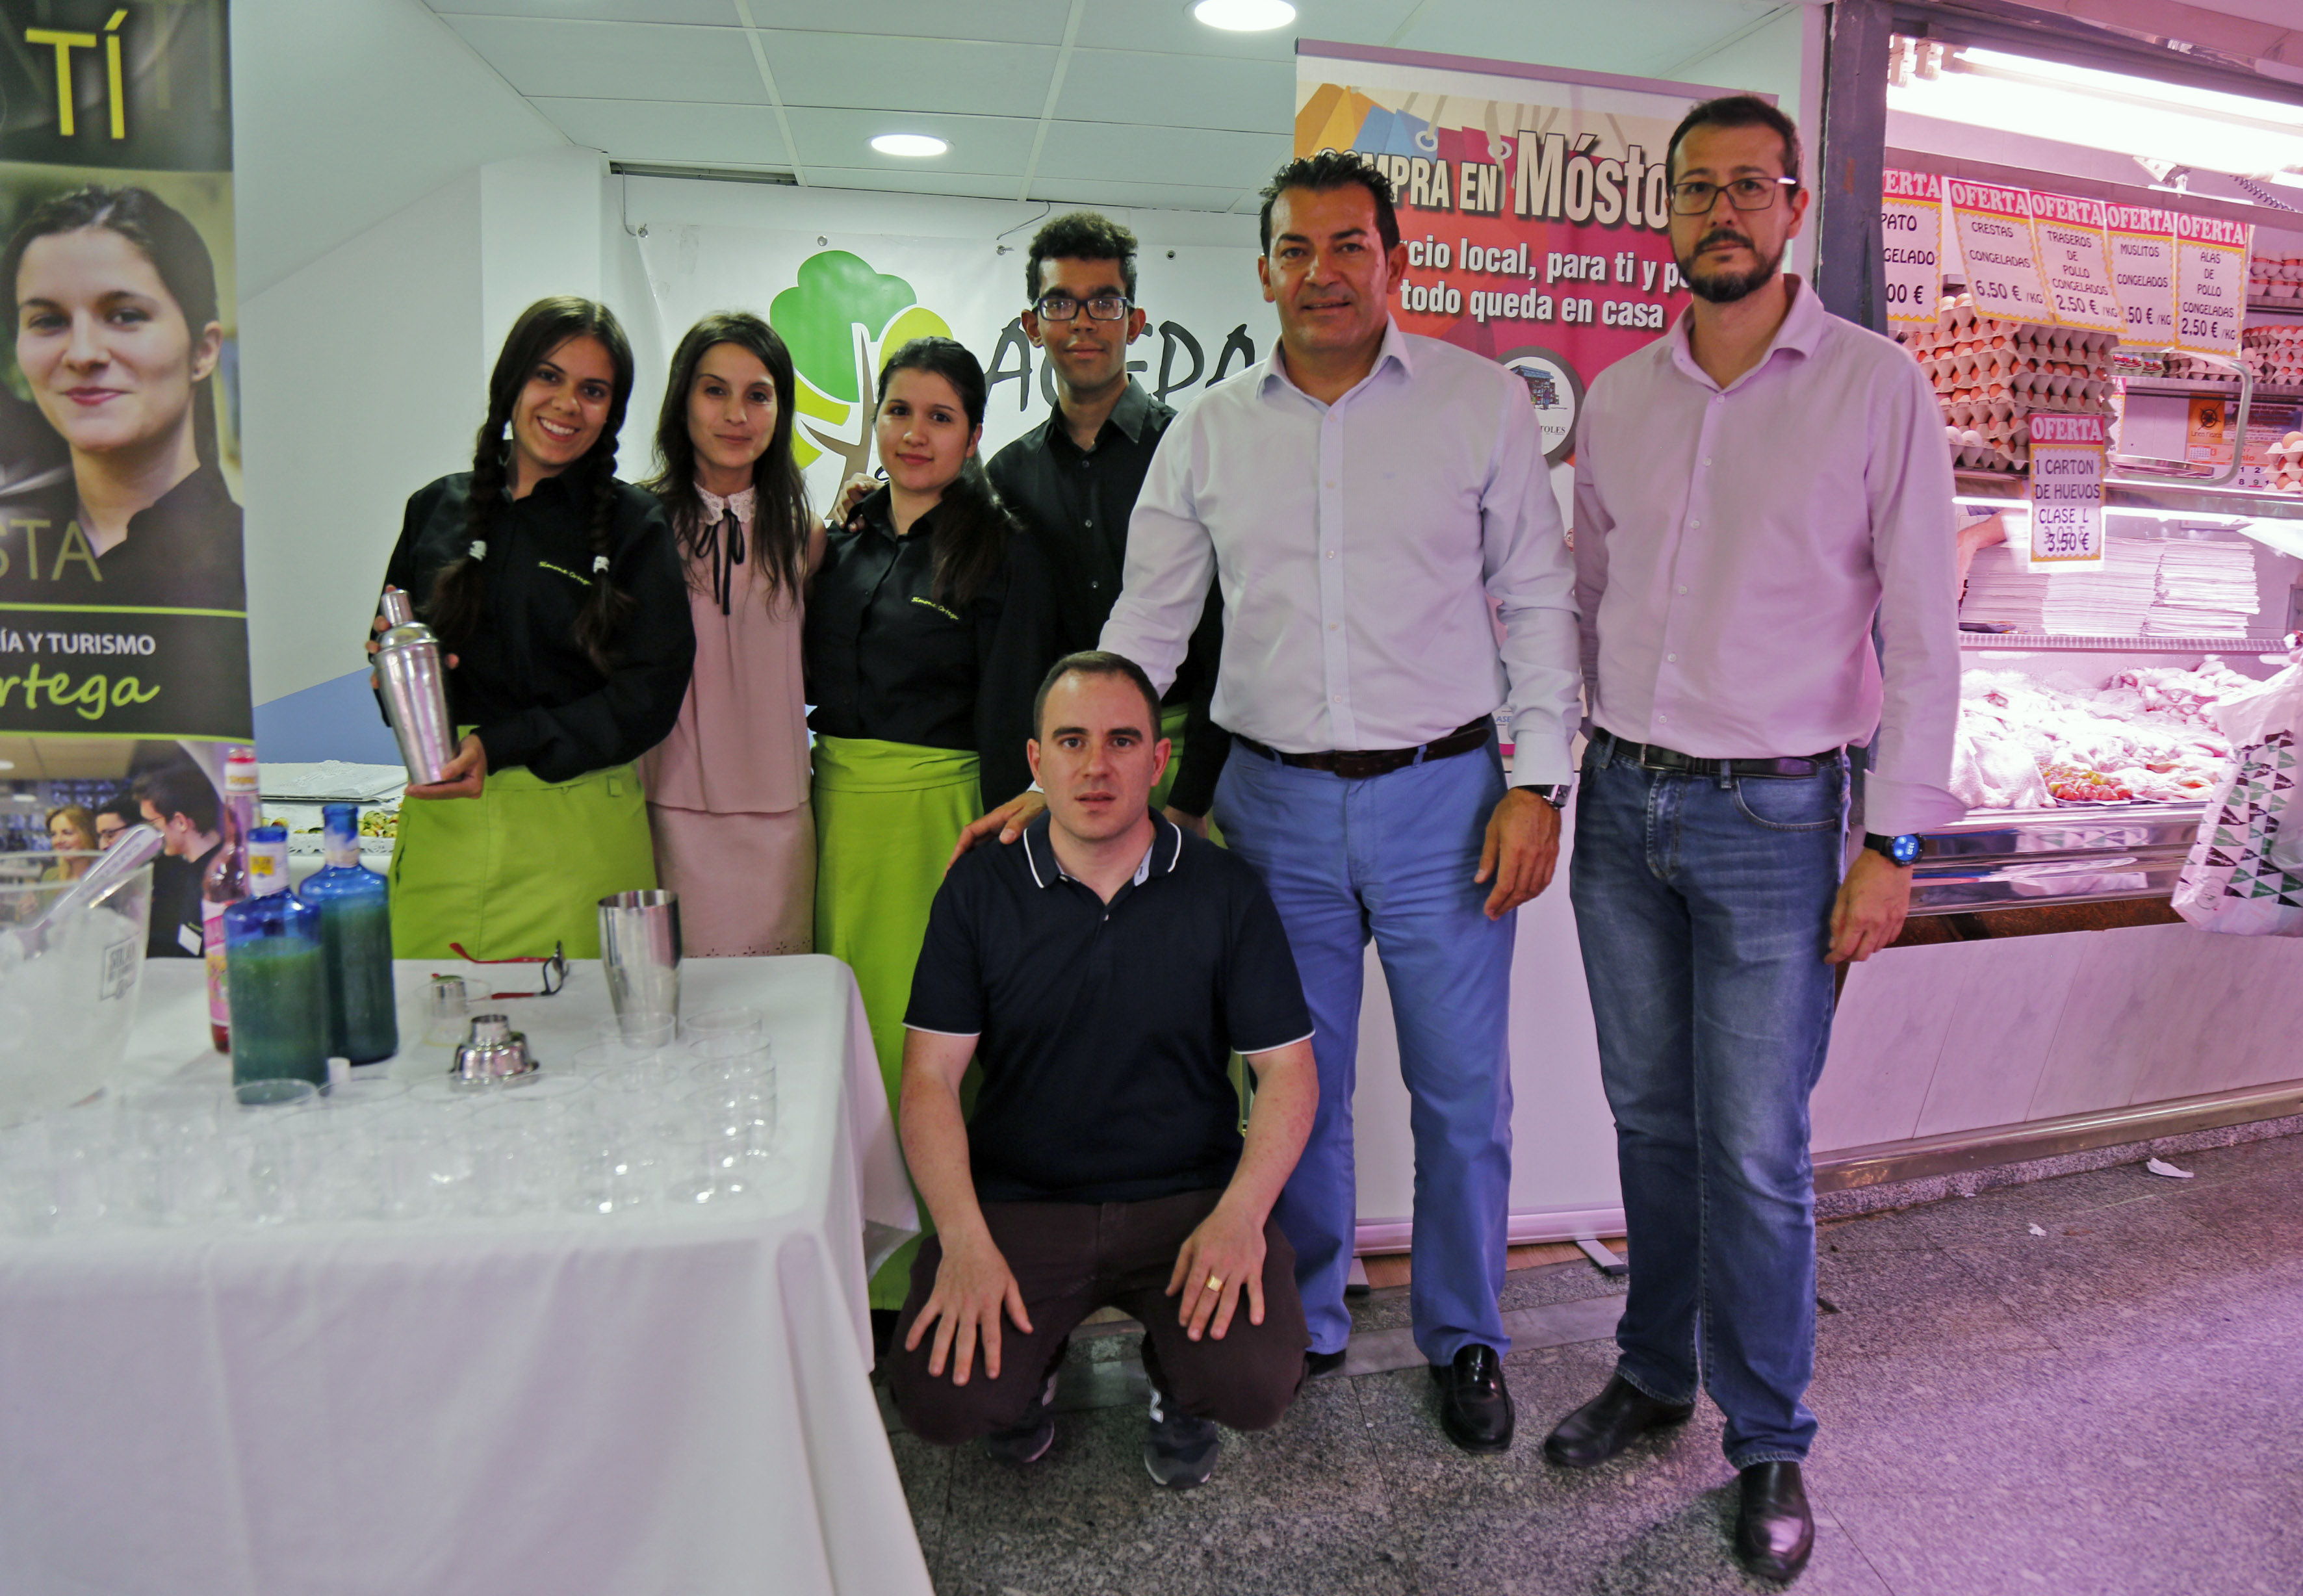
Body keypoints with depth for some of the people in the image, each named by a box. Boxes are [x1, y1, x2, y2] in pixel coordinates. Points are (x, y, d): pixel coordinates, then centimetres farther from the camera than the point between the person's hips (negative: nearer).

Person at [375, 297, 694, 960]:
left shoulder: (635, 525, 0)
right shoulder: (436, 509, 12)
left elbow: (649, 695, -7)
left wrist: (500, 746, -16)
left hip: (578, 829, -3)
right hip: (438, 823, 3)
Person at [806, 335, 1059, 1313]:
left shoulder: (1002, 555, -4)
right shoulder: (841, 545, 12)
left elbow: (1010, 720, -8)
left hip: (940, 810, -5)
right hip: (838, 805, 6)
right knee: (853, 1022, 10)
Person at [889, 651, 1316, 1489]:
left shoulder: (1225, 891, -1)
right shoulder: (980, 887, 0)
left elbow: (1288, 1071, 0)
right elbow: (930, 1079, -3)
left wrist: (1240, 1213, -16)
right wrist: (966, 1241, -16)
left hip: (1189, 1198, 0)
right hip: (1018, 1200, 1)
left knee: (1257, 1386, -24)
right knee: (940, 1399, -21)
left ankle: (1176, 1379, 15)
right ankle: (1031, 1353, 17)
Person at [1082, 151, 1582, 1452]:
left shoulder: (1483, 401, 1)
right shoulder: (1209, 434, 6)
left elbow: (1539, 597, 2)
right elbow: (1147, 625, 8)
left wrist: (1536, 781, -5)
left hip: (1445, 794, -1)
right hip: (1277, 801, 2)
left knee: (1463, 1092, 7)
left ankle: (1466, 1340, 29)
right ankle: (1302, 1328, 32)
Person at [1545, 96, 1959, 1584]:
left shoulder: (1877, 386, -4)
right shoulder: (1616, 397, 8)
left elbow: (1923, 631, -5)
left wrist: (1894, 842, -10)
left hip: (1774, 816, -4)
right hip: (1623, 803, 4)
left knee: (1757, 1152, 2)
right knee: (1652, 1120, 14)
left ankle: (1769, 1444, 21)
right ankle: (1654, 1372, 32)